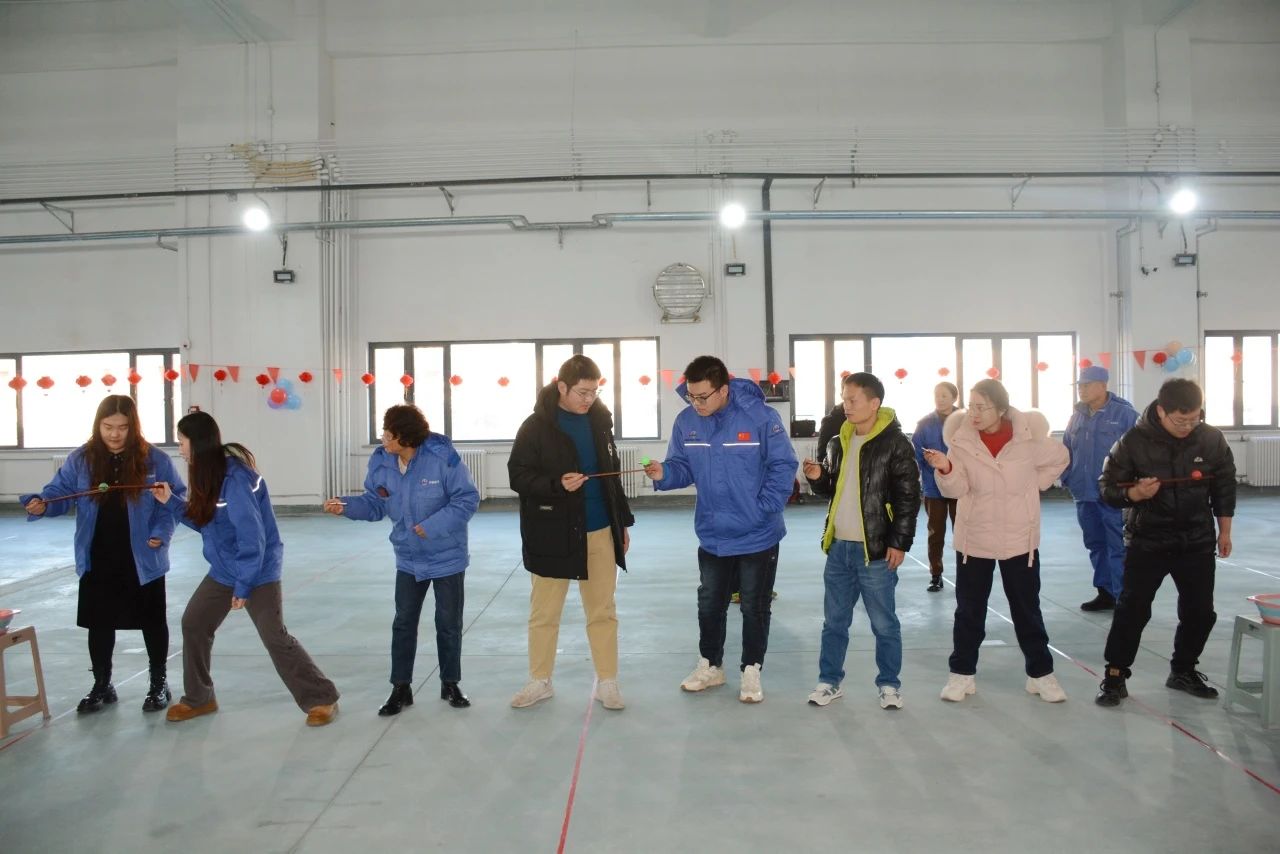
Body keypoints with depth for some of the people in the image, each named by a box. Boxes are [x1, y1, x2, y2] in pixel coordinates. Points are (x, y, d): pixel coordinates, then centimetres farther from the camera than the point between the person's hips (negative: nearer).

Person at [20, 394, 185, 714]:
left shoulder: (155, 459, -8)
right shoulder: (81, 459, -2)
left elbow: (176, 498, -4)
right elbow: (59, 492, -3)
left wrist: (162, 532, -16)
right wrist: (41, 504, -25)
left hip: (143, 559, -2)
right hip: (98, 561, 2)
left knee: (152, 621, 10)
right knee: (99, 623, 13)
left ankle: (159, 683, 25)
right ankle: (102, 686, 30)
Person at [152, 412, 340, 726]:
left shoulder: (235, 478, -26)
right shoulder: (209, 474, 2)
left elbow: (252, 536, -27)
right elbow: (203, 521, 14)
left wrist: (243, 584, -23)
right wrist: (170, 501, 6)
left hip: (257, 571, -9)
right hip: (223, 570, 9)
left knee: (275, 638, -7)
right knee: (193, 624, 13)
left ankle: (322, 699, 5)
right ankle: (198, 698, 31)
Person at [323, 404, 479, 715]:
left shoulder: (443, 458, -23)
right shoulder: (380, 462, -8)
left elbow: (467, 500, -20)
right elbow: (376, 503, 2)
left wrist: (433, 525, -26)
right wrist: (346, 506, -15)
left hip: (447, 558, -4)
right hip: (409, 559, 4)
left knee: (449, 623, 8)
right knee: (403, 622, 10)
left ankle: (450, 685, 26)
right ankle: (401, 688, 24)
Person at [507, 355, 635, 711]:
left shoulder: (600, 420, 6)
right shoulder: (536, 426, -8)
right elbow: (518, 476, -9)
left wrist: (623, 521, 15)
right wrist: (557, 484, -25)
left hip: (599, 532, 4)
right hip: (552, 535, -3)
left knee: (603, 611, 8)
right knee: (544, 613, 9)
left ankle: (607, 682, 20)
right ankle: (540, 681, 25)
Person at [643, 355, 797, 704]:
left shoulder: (760, 416, -18)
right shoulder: (686, 421, -6)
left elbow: (783, 466, -13)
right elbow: (683, 467, 0)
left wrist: (765, 509, -19)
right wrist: (663, 473, -22)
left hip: (757, 536, -4)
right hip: (712, 536, 4)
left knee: (754, 607, 11)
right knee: (709, 604, 18)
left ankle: (751, 672, 28)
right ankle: (710, 665, 37)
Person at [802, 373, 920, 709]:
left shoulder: (895, 444, -10)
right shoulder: (839, 442, 10)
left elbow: (908, 497, -11)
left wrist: (900, 542, -13)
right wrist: (819, 478, -1)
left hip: (876, 549, -6)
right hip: (838, 547, 6)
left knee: (883, 622, 6)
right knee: (834, 620, 13)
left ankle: (889, 684, 20)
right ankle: (829, 681, 24)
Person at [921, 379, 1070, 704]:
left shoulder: (1029, 436, -10)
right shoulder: (962, 438, -9)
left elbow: (1059, 458, 10)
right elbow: (957, 489, -13)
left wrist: (1033, 485, 4)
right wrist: (946, 469, -32)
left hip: (1019, 538, 0)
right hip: (973, 538, 1)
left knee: (1027, 609, 12)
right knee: (969, 610, 9)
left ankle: (1040, 673, 27)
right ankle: (962, 673, 21)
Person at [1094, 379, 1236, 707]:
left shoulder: (1212, 439, -5)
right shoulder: (1134, 442, -14)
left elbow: (1224, 487, 8)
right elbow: (1108, 487, -8)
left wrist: (1224, 532, 10)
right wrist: (1134, 493, -28)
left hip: (1197, 542, 3)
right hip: (1147, 542, -3)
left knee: (1200, 612, 9)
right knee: (1132, 610, -4)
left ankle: (1183, 671, 30)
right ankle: (1115, 676, 7)